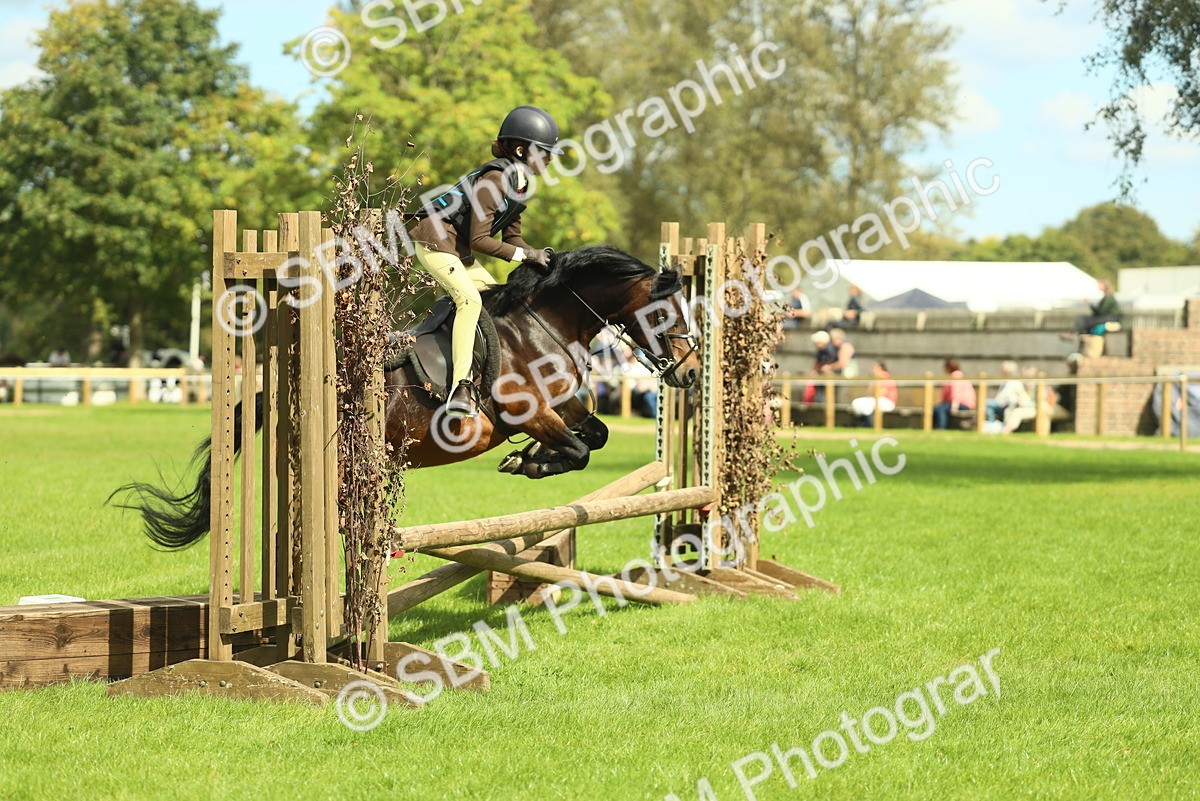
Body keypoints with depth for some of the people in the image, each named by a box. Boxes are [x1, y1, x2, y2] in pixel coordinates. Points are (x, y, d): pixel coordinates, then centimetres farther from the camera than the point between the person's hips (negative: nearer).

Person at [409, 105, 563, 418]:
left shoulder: (518, 183, 8)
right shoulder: (495, 179, -22)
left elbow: (511, 236, 11)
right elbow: (479, 240, -24)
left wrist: (536, 255, -8)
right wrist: (527, 254, -22)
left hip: (460, 251, 11)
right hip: (435, 242, -11)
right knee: (470, 299, -26)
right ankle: (460, 388, -33)